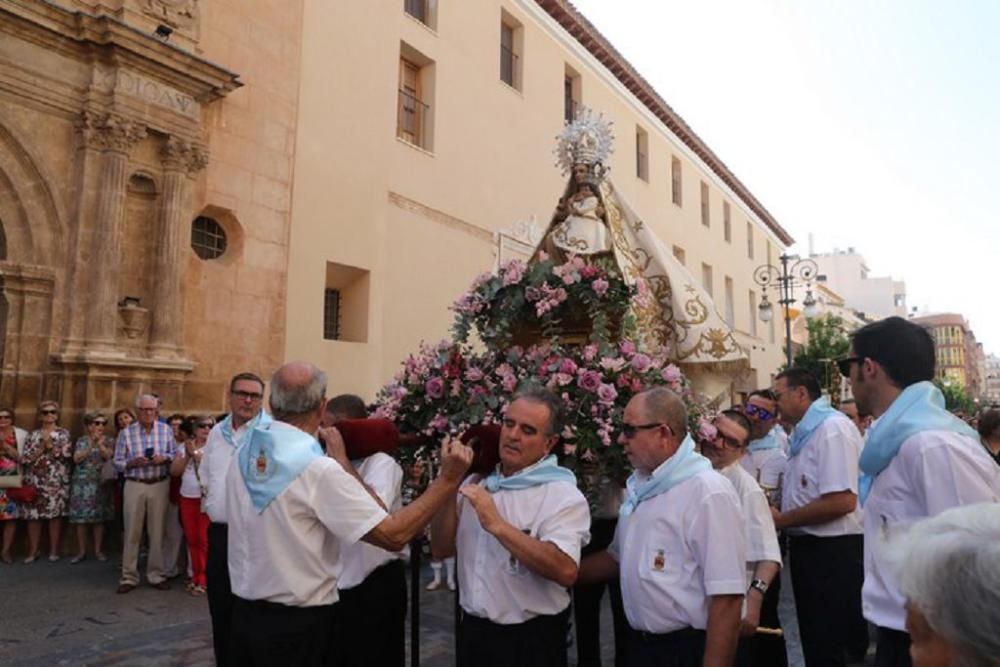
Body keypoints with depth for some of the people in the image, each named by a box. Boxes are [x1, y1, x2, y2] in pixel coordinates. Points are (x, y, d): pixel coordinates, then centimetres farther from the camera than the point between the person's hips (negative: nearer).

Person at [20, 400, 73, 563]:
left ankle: (54, 550, 6)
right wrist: (41, 448, -9)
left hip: (56, 481, -2)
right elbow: (24, 458, 2)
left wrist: (50, 445, -9)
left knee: (55, 513, -2)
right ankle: (33, 551, 9)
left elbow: (67, 454, -8)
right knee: (33, 514, 0)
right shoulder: (33, 435, 12)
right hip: (35, 480, 2)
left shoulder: (63, 433, 6)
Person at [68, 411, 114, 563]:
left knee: (99, 518, 3)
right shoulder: (82, 441, 6)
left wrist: (100, 443, -18)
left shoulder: (107, 441, 5)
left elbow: (109, 456, -11)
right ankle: (81, 551, 11)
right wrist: (91, 445, -17)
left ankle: (98, 550, 12)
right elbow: (77, 459, -9)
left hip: (100, 484, 0)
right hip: (82, 483, 0)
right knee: (81, 518, 1)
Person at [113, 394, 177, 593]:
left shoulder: (166, 430, 2)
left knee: (157, 531, 7)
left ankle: (156, 575, 17)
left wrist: (164, 459, -15)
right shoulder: (126, 433, -1)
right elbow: (117, 462, 0)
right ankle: (129, 577, 12)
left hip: (160, 485, 1)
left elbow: (176, 455, 5)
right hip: (135, 485, -1)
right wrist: (133, 463, -18)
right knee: (132, 532, 2)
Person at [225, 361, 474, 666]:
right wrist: (448, 480, -20)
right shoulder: (319, 469, -23)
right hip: (298, 622, -6)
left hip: (243, 611, 7)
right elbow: (393, 534, -25)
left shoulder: (243, 455, -2)